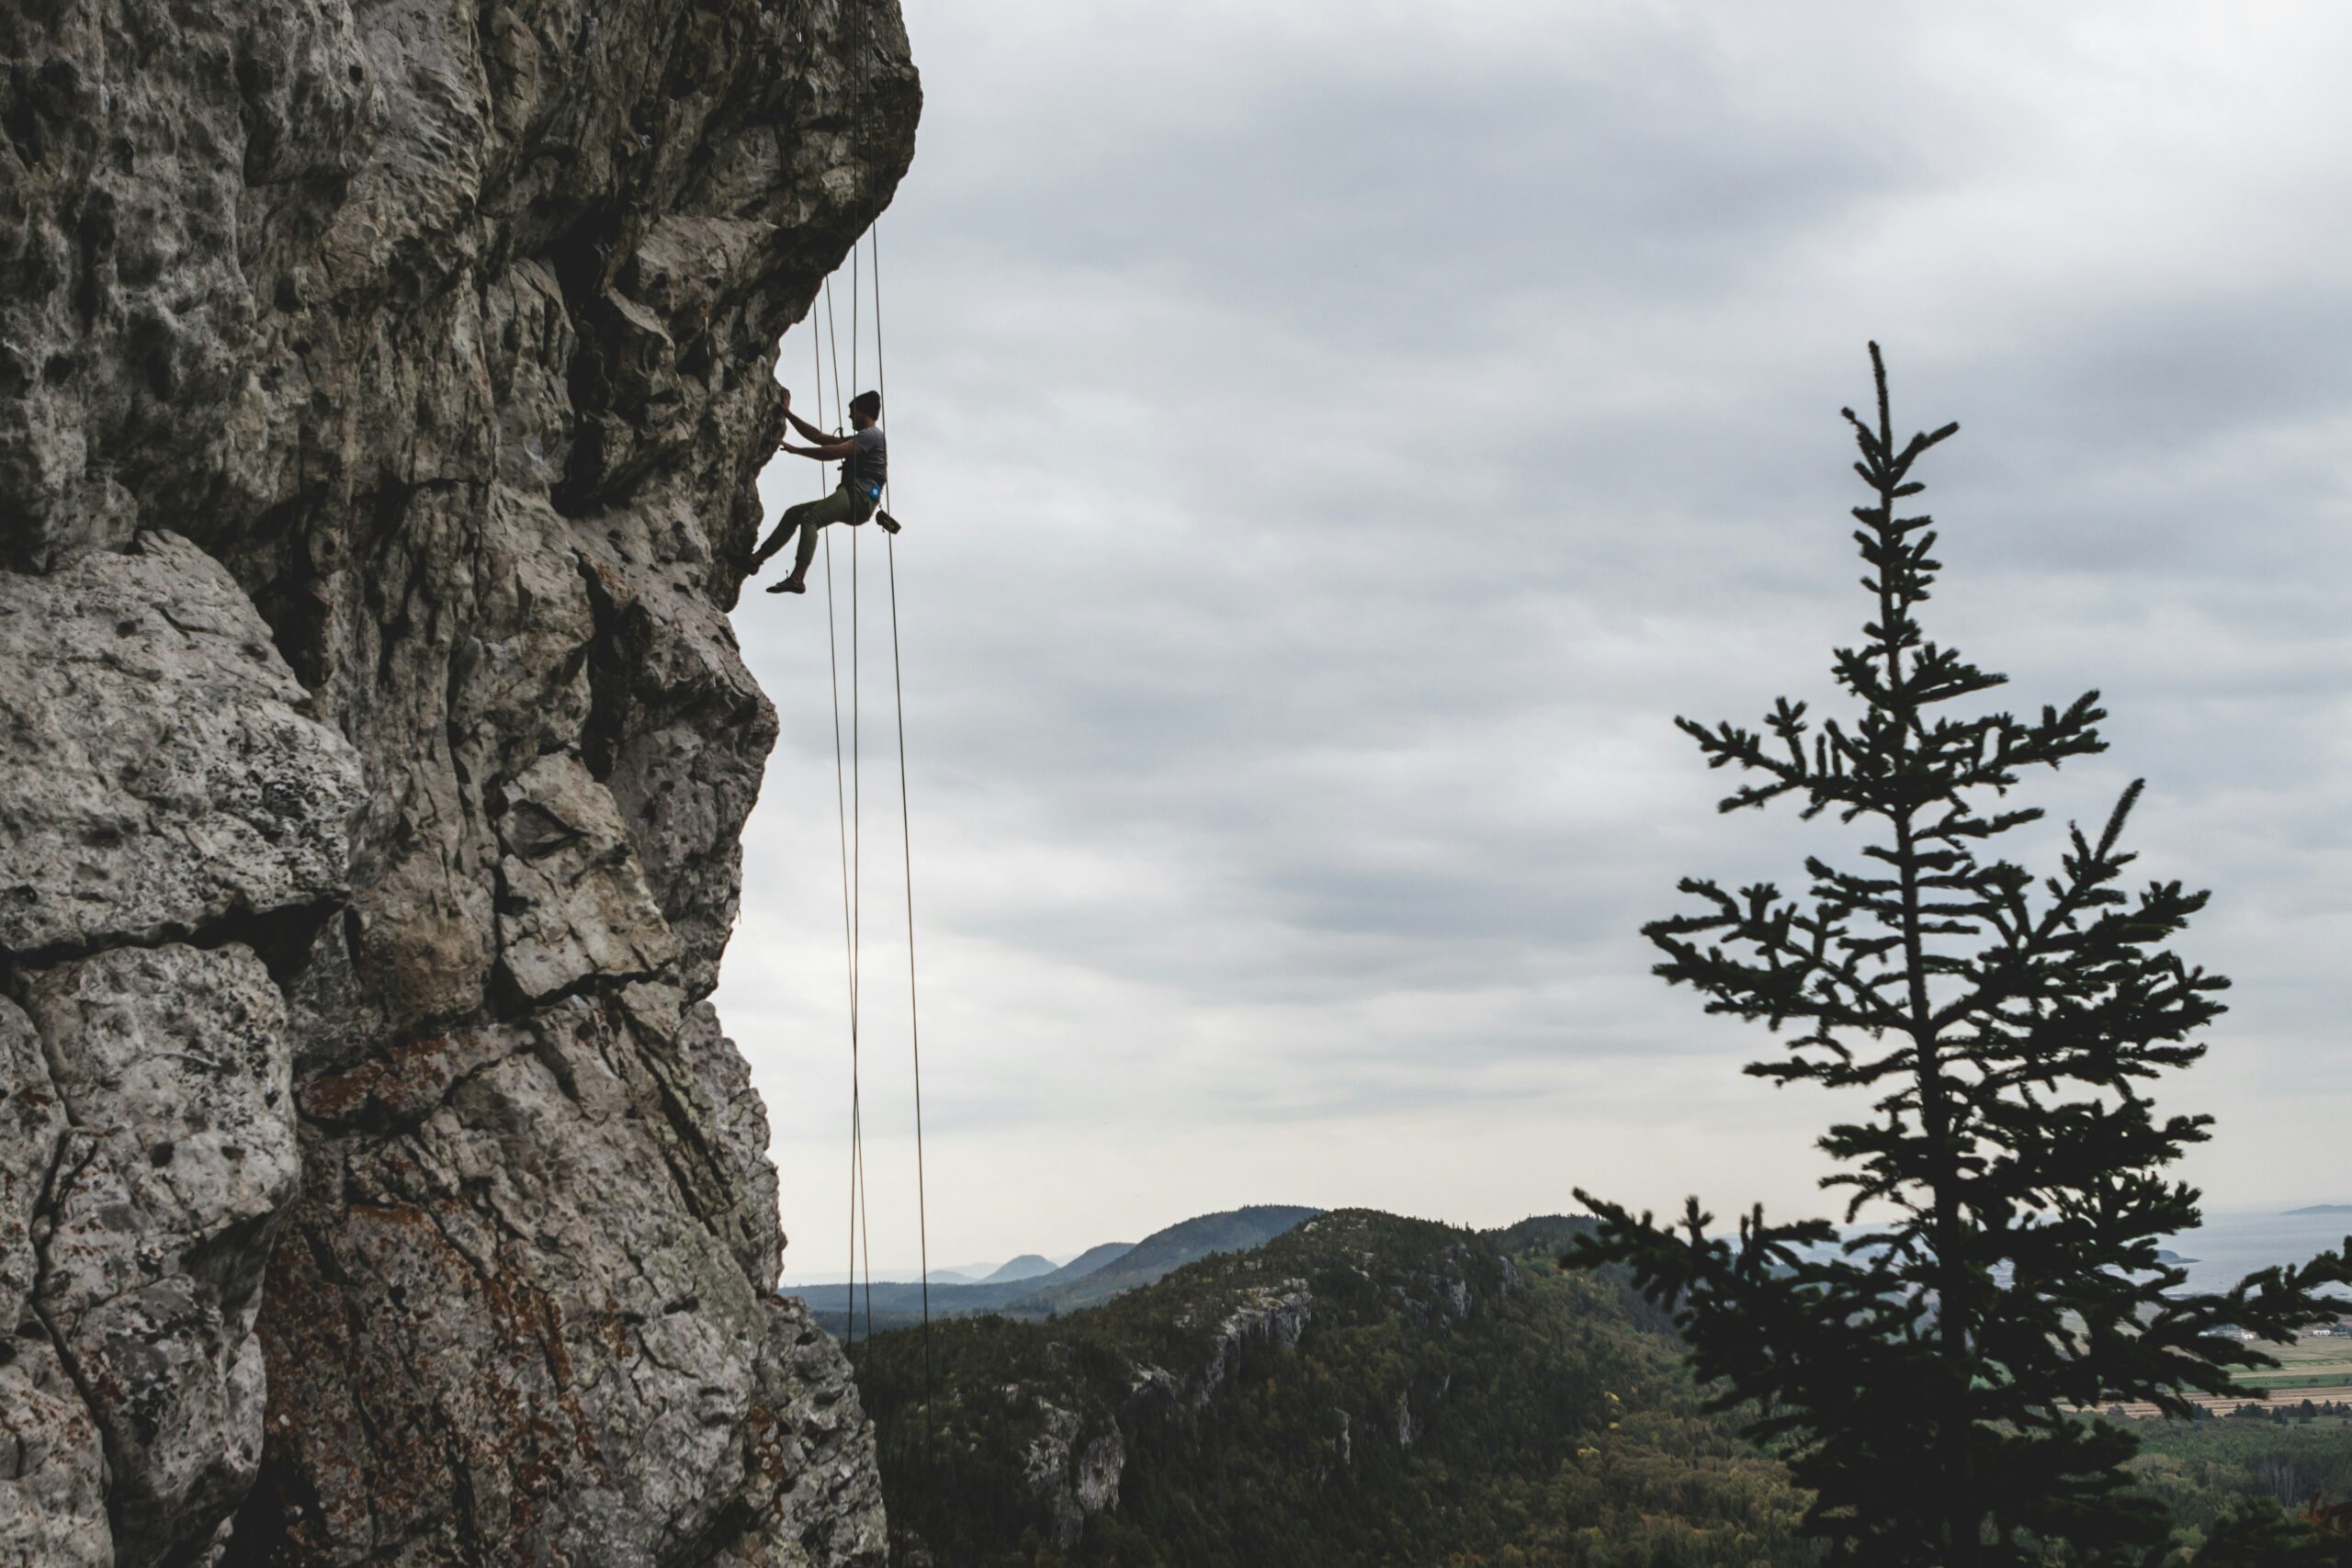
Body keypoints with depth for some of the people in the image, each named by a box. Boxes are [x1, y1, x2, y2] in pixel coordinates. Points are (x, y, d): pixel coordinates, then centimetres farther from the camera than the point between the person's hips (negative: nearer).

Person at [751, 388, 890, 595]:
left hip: (860, 496, -10)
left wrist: (795, 450, -8)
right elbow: (818, 437, 30)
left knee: (810, 518, -29)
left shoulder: (871, 435, -2)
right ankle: (758, 557, 0)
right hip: (850, 497, 10)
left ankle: (797, 578, -44)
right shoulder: (861, 439, 30)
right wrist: (788, 413, 28)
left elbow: (833, 453, -14)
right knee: (793, 513, 7)